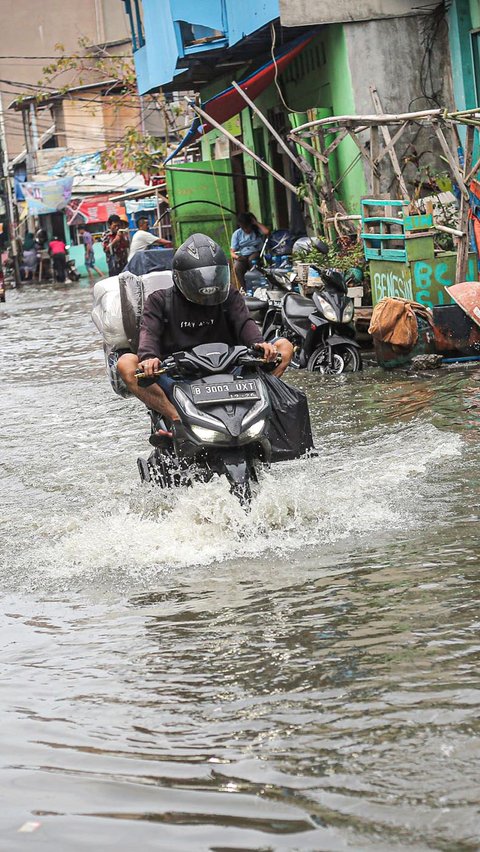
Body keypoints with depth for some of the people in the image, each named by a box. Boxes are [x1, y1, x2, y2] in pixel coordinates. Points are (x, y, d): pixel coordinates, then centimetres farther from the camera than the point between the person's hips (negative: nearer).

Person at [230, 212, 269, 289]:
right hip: (242, 256, 1)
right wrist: (237, 257, -20)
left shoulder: (257, 229, 4)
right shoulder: (237, 234, 8)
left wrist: (256, 223, -9)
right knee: (237, 268, -32)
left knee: (252, 259, -37)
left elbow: (266, 232, -21)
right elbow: (232, 252, 4)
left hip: (256, 254, -1)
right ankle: (243, 289, -26)